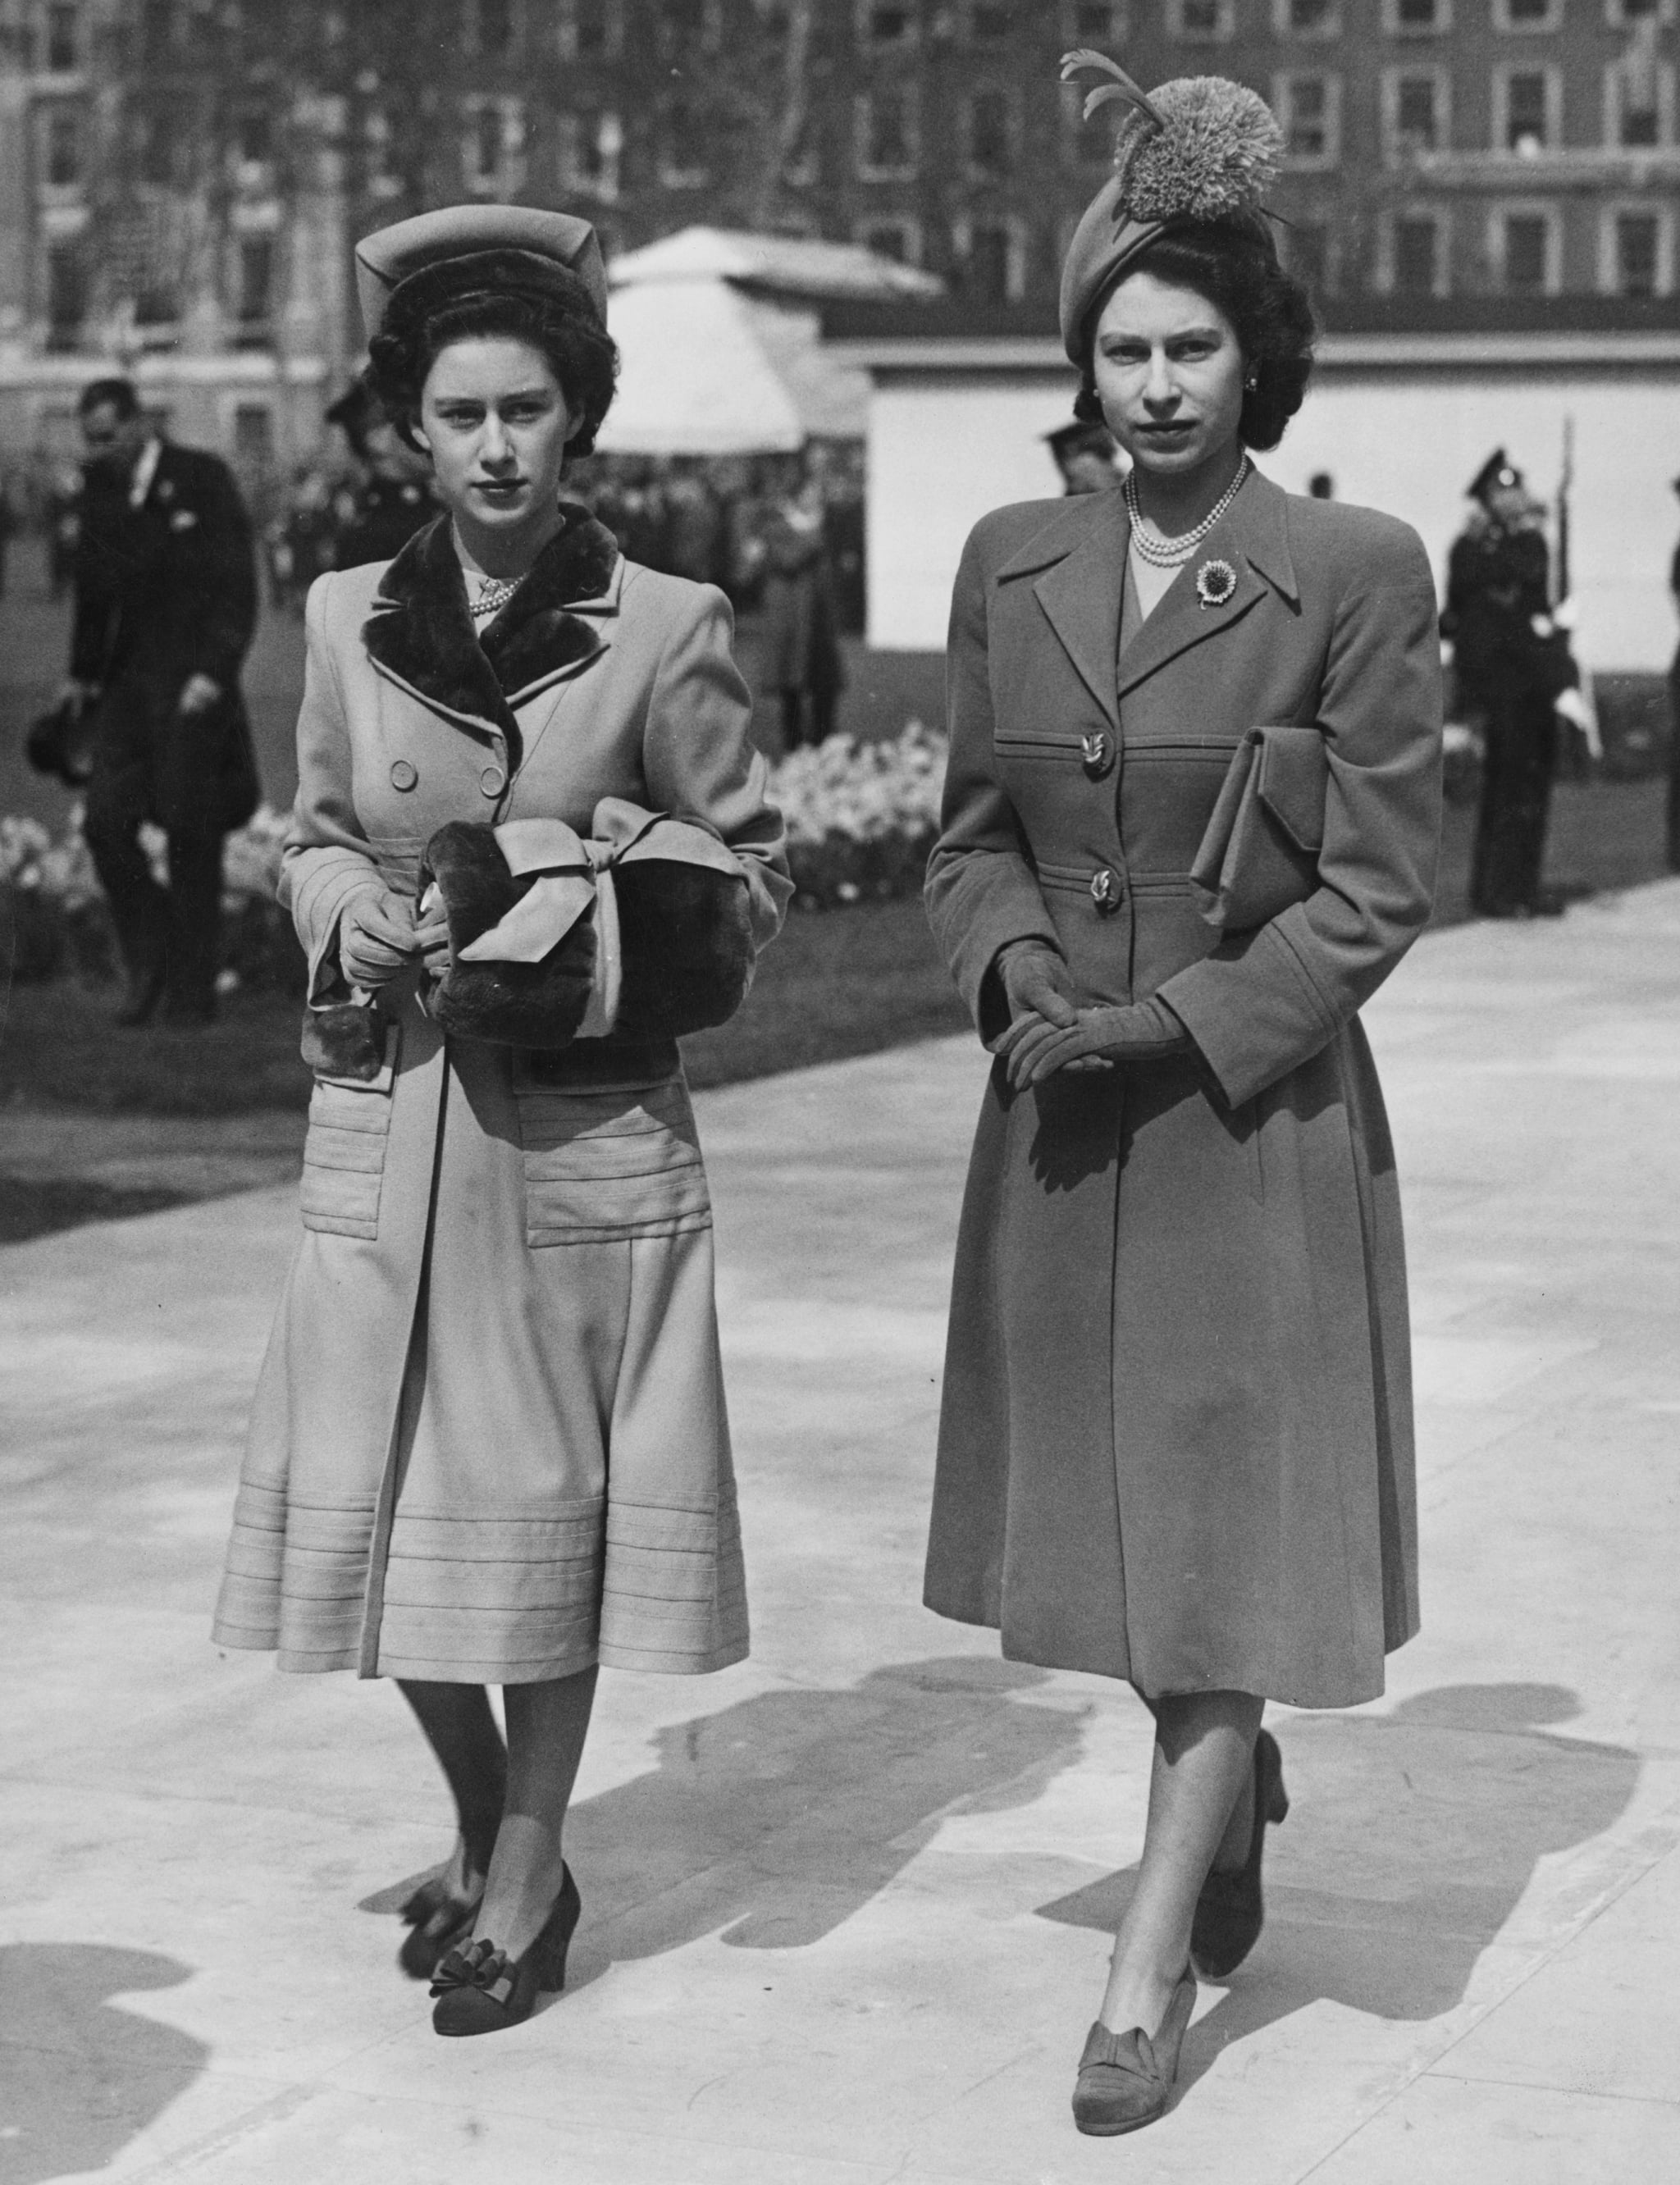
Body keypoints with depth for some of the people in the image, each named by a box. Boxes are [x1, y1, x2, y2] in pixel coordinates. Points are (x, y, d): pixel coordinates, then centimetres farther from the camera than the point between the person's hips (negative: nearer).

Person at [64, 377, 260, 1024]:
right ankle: (151, 962, 13)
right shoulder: (99, 487, 9)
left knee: (190, 835, -2)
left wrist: (215, 673, -16)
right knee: (105, 821, -5)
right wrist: (82, 673, 13)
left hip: (192, 684, -5)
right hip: (127, 680, 5)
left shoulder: (203, 479, -6)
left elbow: (238, 588, -8)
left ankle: (193, 990, 8)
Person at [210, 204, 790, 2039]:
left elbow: (751, 884, 1)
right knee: (378, 1506, 6)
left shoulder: (666, 630, -4)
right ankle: (481, 1829, 30)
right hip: (384, 1119, 3)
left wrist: (584, 925, -14)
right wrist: (351, 916, -5)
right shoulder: (348, 619, 5)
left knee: (548, 1498, 4)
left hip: (582, 1129, -3)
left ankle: (528, 1871, 21)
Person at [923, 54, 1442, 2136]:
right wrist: (1014, 966, -9)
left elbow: (1378, 886, -8)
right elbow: (970, 834, 11)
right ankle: (1245, 1792, 40)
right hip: (1058, 1116, 5)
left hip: (1257, 1115, -5)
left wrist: (1177, 1019, -15)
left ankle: (1153, 1965, 4)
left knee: (1229, 1521, -1)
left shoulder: (1354, 574, -9)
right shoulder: (1011, 562, 4)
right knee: (1110, 1503, 15)